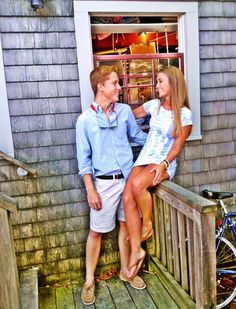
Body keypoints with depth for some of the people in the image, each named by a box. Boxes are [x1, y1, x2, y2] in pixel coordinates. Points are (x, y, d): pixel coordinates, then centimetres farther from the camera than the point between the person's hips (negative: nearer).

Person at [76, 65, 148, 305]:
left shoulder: (125, 111, 2)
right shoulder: (85, 120, -6)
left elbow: (138, 136, 17)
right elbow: (84, 160, -5)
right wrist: (90, 190, -9)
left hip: (128, 178, 3)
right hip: (105, 183, -3)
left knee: (126, 225, 15)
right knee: (96, 231, 6)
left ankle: (125, 271, 36)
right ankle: (89, 280, 26)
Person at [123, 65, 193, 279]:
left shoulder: (185, 114, -4)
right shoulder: (154, 105, 9)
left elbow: (177, 145, -8)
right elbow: (131, 115, 24)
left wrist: (163, 164, -22)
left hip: (165, 162, -5)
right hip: (144, 158, 5)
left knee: (137, 184, -34)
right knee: (127, 197, -18)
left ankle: (147, 224, -5)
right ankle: (136, 250, -10)